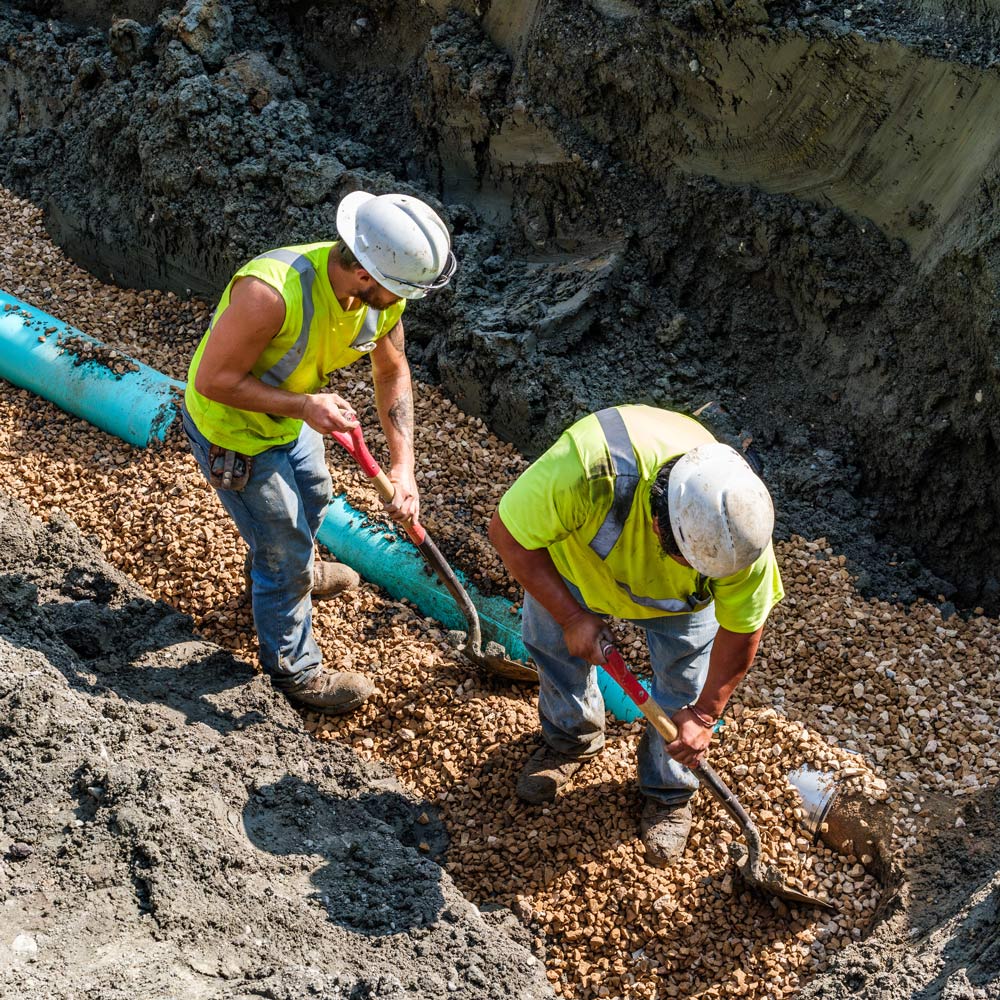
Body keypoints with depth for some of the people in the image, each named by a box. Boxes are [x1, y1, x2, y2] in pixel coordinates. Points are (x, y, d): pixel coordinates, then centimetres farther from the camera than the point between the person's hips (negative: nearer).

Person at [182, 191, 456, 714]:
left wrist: (402, 464, -10)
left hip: (288, 414, 7)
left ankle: (283, 572, 66)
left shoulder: (382, 293, -20)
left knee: (312, 498, 32)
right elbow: (213, 380, -33)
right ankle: (294, 671, 32)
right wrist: (303, 406, -38)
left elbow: (392, 371, -3)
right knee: (285, 549, 7)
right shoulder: (272, 292, -42)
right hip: (232, 430, -7)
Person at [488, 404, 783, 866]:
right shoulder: (587, 471, -50)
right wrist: (573, 617, -31)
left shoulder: (737, 523, -40)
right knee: (552, 641, 14)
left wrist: (704, 714, -16)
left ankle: (668, 793, 28)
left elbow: (741, 629, -21)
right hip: (575, 553, 0)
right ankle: (571, 739, 45)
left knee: (684, 685, 0)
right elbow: (509, 534, -33)